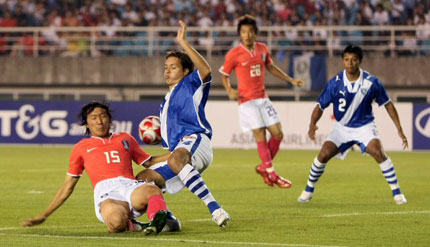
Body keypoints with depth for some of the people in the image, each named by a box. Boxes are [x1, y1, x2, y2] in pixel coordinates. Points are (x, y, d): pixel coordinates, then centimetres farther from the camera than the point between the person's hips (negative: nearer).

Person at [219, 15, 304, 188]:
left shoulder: (262, 49, 7)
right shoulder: (234, 54, -8)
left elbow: (271, 67, 23)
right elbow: (224, 75, 2)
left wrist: (291, 80, 22)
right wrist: (230, 91, -15)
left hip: (263, 99, 6)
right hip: (247, 101, -6)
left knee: (278, 134, 2)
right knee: (260, 135, -7)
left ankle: (264, 167, 20)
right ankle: (271, 174, 2)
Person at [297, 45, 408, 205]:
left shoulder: (371, 82, -14)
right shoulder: (335, 83, -13)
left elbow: (388, 104, -3)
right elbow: (320, 106, -7)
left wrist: (399, 129, -6)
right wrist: (312, 124, -26)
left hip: (364, 126, -2)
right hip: (342, 127, 2)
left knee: (377, 152, -26)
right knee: (323, 154, -13)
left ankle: (397, 192, -15)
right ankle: (309, 190, 10)